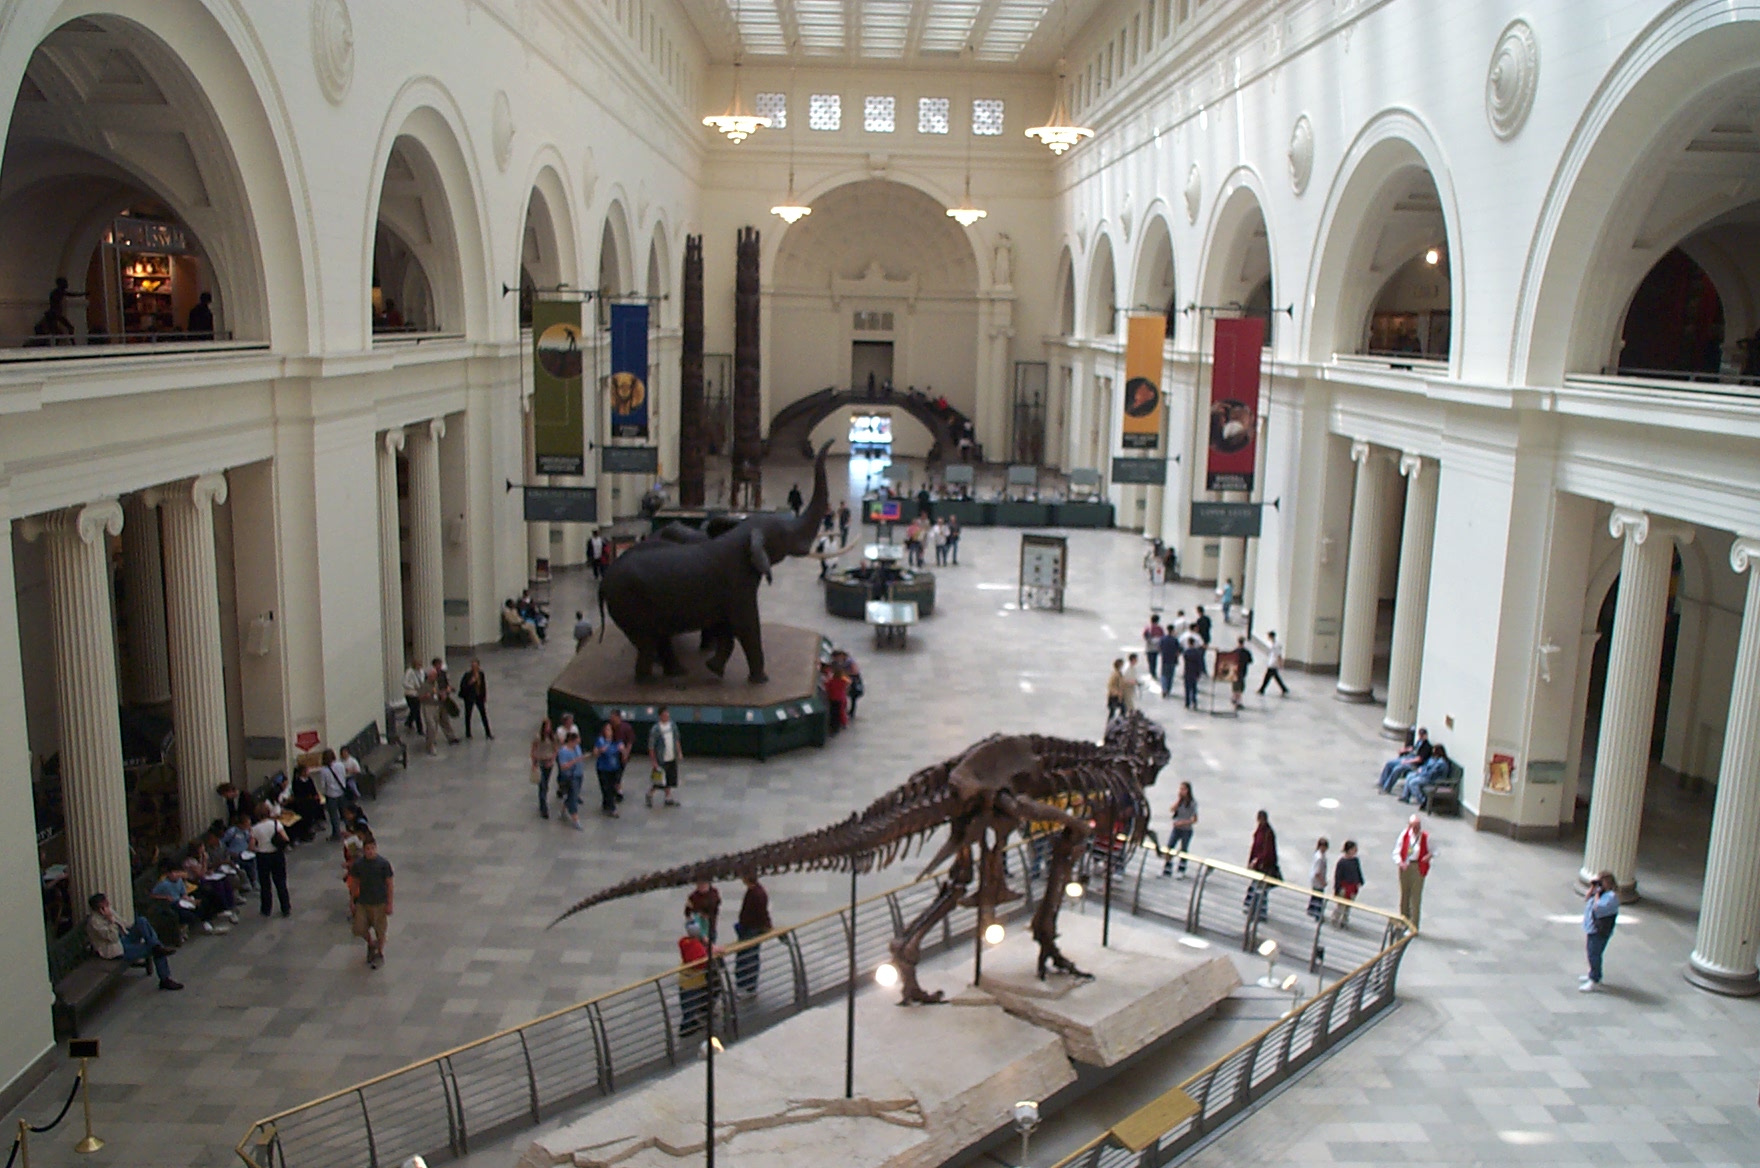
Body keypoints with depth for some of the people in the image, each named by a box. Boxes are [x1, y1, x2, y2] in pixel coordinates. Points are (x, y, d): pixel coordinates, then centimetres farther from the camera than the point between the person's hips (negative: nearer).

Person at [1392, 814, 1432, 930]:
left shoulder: (1426, 837, -4)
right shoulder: (1404, 835, 2)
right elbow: (1396, 852, 4)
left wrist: (1429, 855, -15)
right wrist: (1400, 862, -14)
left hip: (1418, 868, -3)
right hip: (1405, 867, 3)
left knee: (1416, 898, -4)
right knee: (1404, 895, 14)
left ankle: (1414, 927, 3)